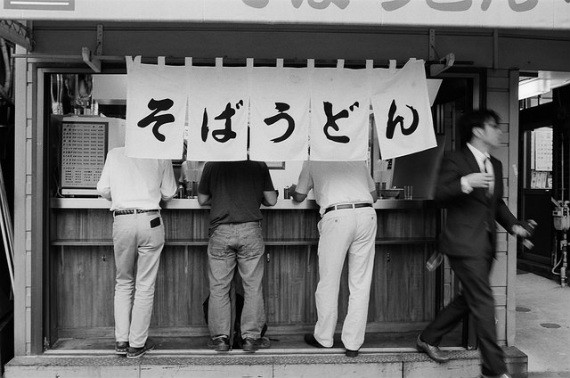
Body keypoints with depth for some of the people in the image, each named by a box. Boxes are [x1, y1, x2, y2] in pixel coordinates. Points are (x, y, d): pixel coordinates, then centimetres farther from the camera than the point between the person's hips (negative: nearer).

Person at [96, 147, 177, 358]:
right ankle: (137, 344, 13)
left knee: (123, 282, 17)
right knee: (145, 285, 6)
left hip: (122, 221, 2)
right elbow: (168, 193, 6)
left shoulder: (115, 154, 7)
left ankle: (121, 341, 15)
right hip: (150, 221, -1)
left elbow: (102, 189, 7)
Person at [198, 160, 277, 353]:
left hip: (220, 232, 0)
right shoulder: (259, 165, 5)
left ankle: (220, 337, 13)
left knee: (219, 287, 9)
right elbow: (271, 200, 8)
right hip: (250, 230, 0)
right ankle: (251, 337, 11)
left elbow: (202, 199, 13)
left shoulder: (212, 165, 6)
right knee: (253, 287, 7)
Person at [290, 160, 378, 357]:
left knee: (328, 282, 10)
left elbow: (299, 197, 26)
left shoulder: (312, 161, 17)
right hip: (367, 214, 4)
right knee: (361, 284, 9)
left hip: (337, 215, -3)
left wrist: (292, 190, 48)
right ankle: (353, 343, 14)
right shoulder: (357, 159, 25)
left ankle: (324, 338, 22)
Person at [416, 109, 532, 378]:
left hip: (486, 244, 9)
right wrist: (466, 182, -28)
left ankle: (428, 339, 32)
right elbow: (440, 197, -14)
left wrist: (513, 225, 7)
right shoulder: (455, 160, -7)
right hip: (464, 242, -8)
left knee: (468, 299, 15)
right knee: (483, 302, -7)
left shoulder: (495, 165, 16)